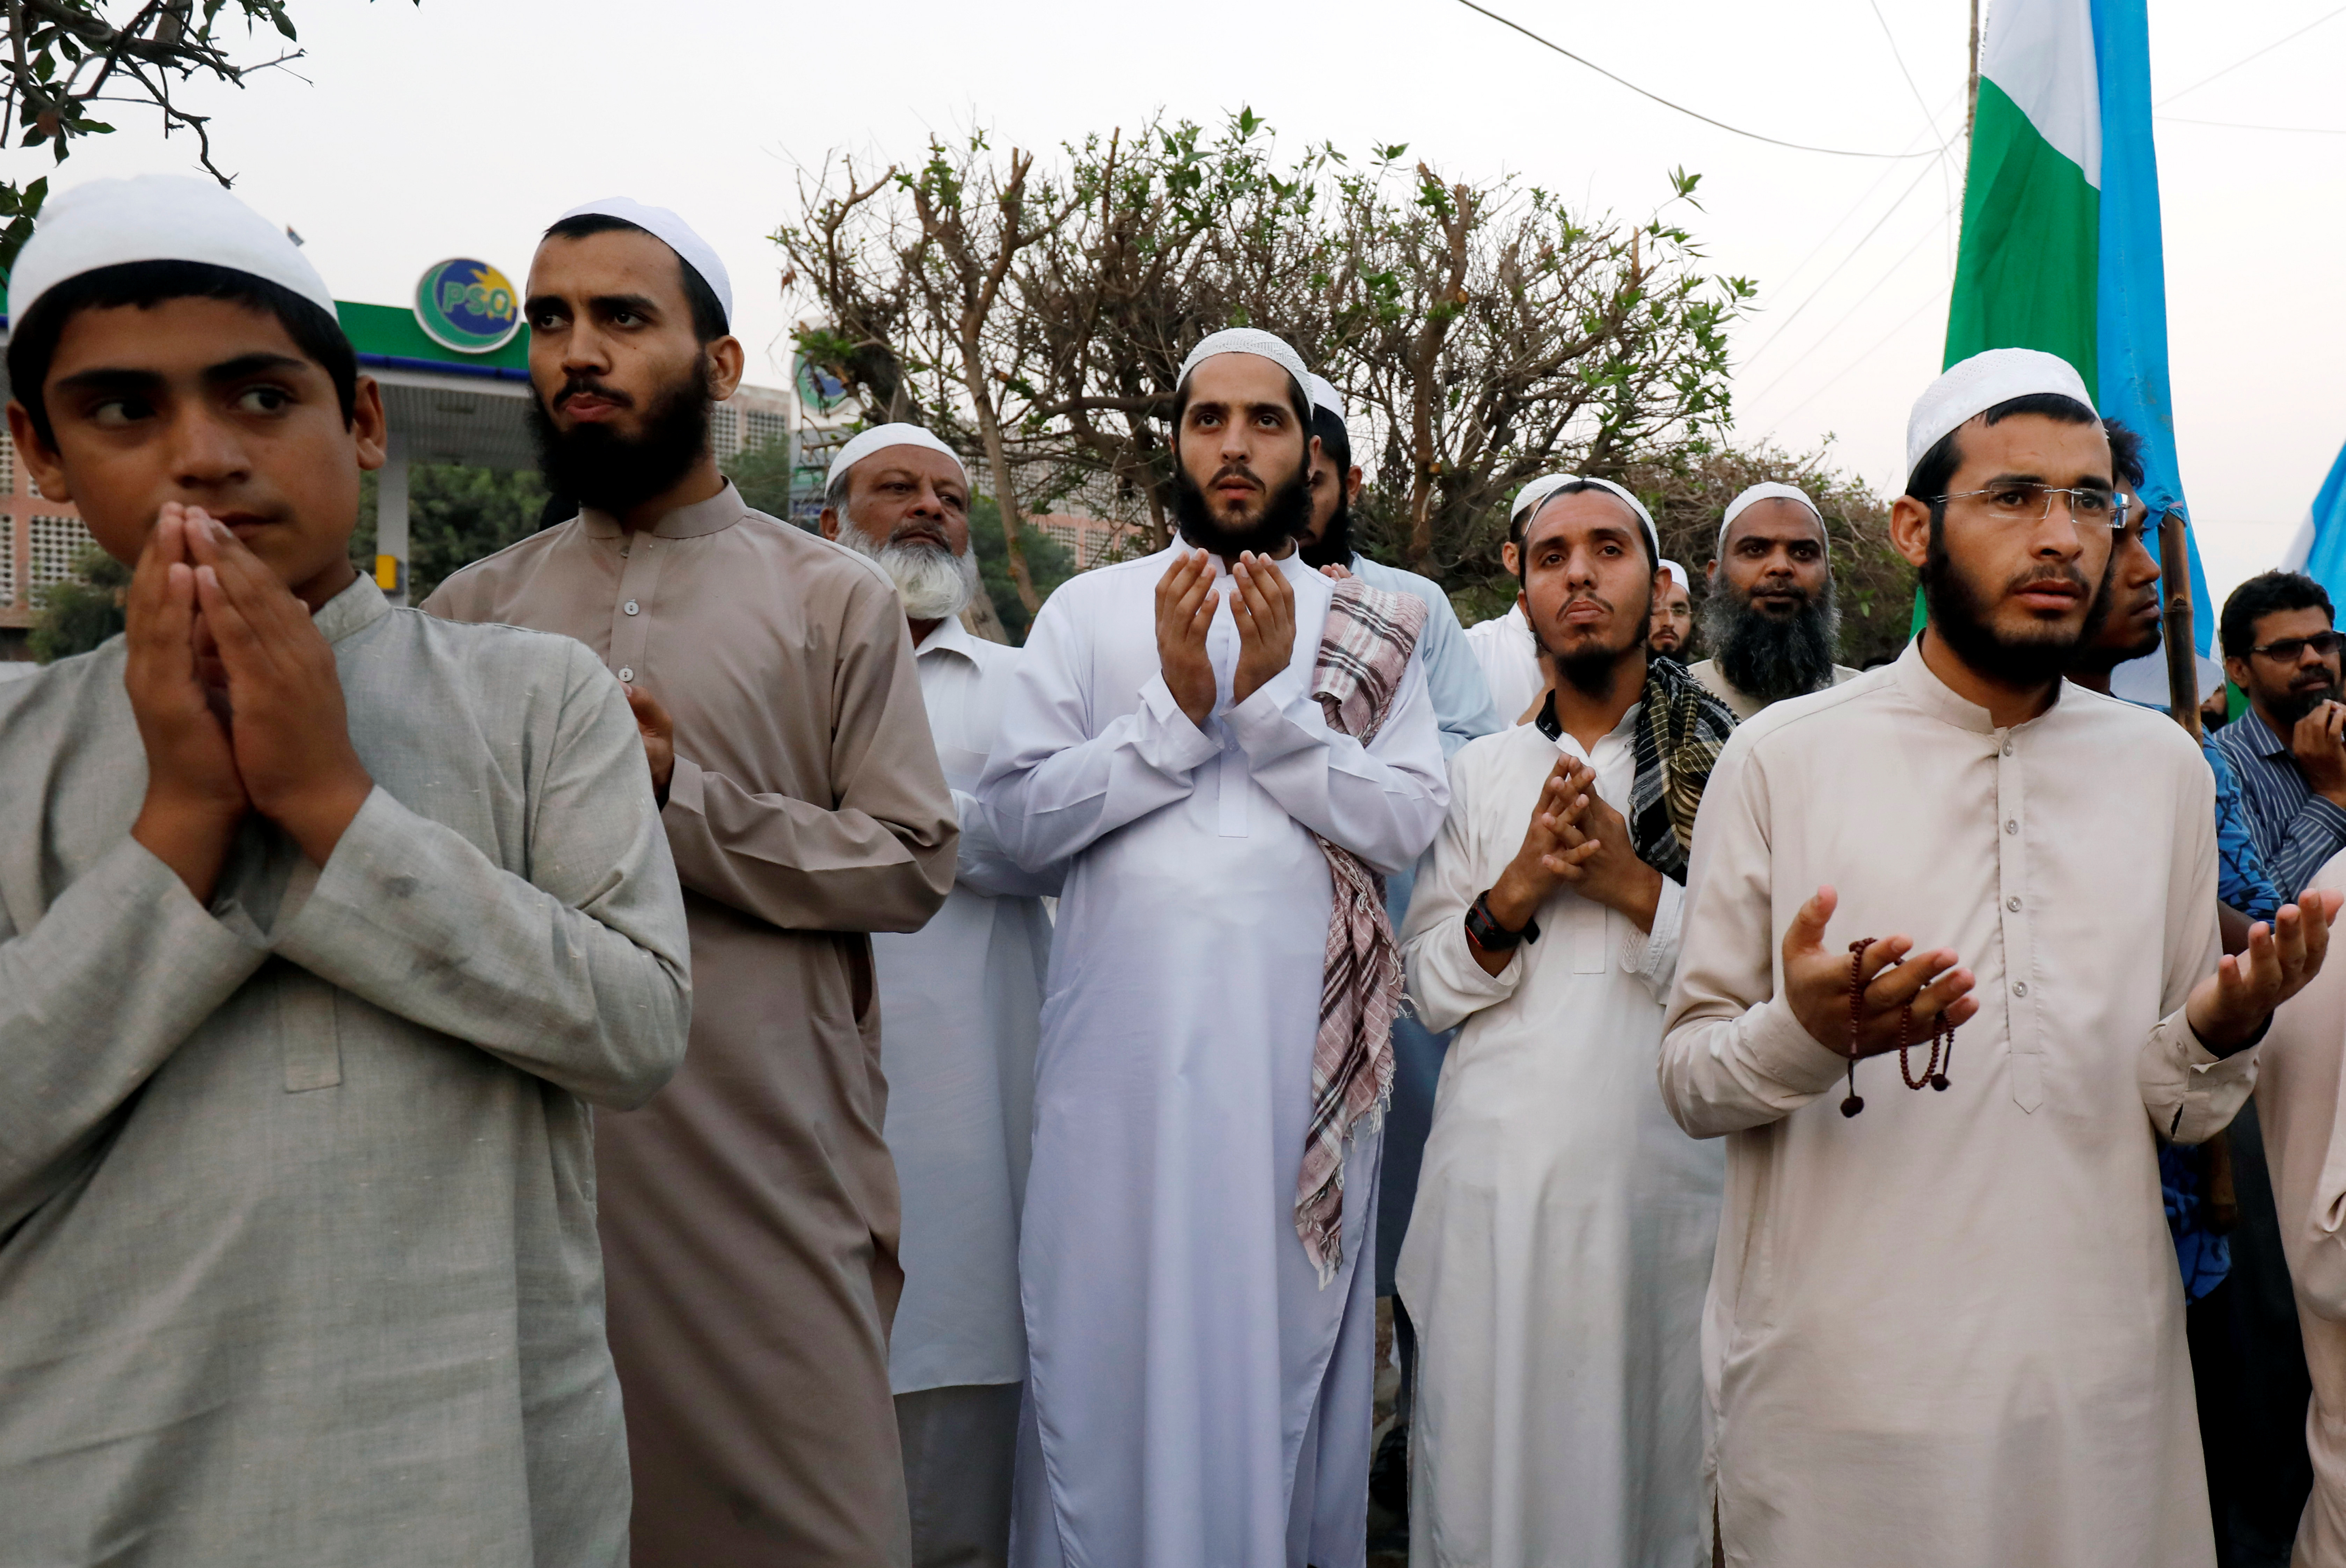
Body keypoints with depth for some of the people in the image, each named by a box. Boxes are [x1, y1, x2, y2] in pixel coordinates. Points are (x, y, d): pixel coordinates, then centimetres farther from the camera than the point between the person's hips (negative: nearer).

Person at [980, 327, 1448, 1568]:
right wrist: (1172, 709, -11)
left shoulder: (1369, 631, 10)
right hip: (1126, 1045, 0)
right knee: (1118, 1340, 6)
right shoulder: (1090, 609, 7)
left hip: (1302, 1052, 1)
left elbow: (1408, 821, -3)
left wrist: (1274, 704, -12)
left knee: (1284, 1335, 9)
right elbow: (1020, 816, -2)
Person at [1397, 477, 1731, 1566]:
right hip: (1497, 1177, 2)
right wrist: (1520, 887, -9)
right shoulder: (1479, 773, 11)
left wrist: (1634, 884, -14)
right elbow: (1429, 988, 7)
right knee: (1487, 1467, 8)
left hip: (1666, 1177, -2)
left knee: (1655, 1468, 6)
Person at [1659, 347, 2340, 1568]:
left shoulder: (2164, 767, 6)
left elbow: (2176, 1109, 10)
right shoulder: (1780, 758, -7)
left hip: (2102, 1380, 4)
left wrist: (2217, 1033, -12)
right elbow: (1689, 1079, -5)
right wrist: (1803, 1034, -25)